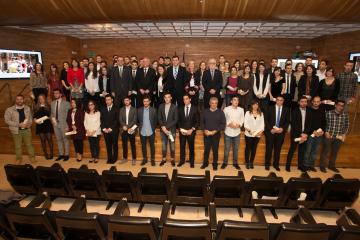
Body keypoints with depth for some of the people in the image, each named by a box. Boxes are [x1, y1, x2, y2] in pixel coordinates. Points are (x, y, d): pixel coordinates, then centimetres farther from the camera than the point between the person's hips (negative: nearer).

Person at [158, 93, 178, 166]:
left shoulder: (174, 107, -5)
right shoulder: (161, 106, 3)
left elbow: (175, 120, -8)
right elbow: (159, 118, 4)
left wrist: (167, 127, -13)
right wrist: (163, 127, -10)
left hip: (171, 129, -2)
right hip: (163, 129, 2)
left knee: (172, 145, 6)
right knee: (164, 145, 11)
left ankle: (172, 159, 19)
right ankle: (164, 159, 23)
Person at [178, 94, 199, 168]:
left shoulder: (195, 108, -2)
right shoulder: (180, 109, 5)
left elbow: (197, 121, -2)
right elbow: (179, 120, 9)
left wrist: (192, 129, -12)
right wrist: (180, 128, -5)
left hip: (191, 131, -2)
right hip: (182, 131, 2)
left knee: (191, 147, 6)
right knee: (182, 147, 7)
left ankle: (191, 162, 21)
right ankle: (182, 161, 23)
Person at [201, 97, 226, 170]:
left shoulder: (220, 112, -2)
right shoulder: (205, 111, 4)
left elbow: (223, 124, -5)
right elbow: (202, 122, 9)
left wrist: (215, 131, -14)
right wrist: (204, 130, -7)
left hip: (216, 134, -1)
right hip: (206, 134, 2)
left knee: (215, 150, 6)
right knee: (206, 149, 9)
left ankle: (215, 164, 21)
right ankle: (205, 163, 25)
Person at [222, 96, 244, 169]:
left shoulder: (241, 110, 4)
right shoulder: (226, 109, -4)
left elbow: (242, 120, 3)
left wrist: (239, 125, -16)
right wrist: (229, 124, -18)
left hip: (237, 132, 2)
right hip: (228, 132, -2)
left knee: (236, 149, 11)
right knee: (227, 148, 7)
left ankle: (235, 163, 27)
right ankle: (225, 162, 22)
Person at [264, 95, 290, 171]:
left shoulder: (286, 110, 7)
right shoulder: (270, 108, 2)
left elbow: (287, 121, 6)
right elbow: (266, 120, -1)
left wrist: (282, 128, -10)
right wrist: (271, 129, -11)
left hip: (280, 132, 2)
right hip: (270, 132, -1)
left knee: (278, 149, 7)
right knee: (269, 148, 2)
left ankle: (276, 164, 20)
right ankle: (267, 164, 14)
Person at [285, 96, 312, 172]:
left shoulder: (309, 111, 6)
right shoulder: (294, 111, -4)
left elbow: (309, 124, 2)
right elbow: (294, 124, -10)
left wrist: (305, 134, -10)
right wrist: (301, 134, -15)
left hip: (305, 134, 3)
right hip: (295, 134, -3)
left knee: (302, 150, 8)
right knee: (292, 149, 1)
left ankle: (300, 165, 19)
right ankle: (288, 165, 9)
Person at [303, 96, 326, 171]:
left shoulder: (322, 111, 6)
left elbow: (324, 122, 10)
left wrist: (323, 130, -5)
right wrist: (313, 131, -16)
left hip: (319, 134, 4)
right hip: (310, 134, -4)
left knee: (315, 151, 10)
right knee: (308, 150, 1)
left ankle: (311, 165, 21)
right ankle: (306, 165, 13)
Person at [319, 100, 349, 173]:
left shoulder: (345, 115, -1)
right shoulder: (328, 113, -12)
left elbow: (346, 125, 9)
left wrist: (344, 134, 1)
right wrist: (326, 132, -11)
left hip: (339, 137, 4)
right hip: (328, 136, -4)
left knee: (335, 152, 16)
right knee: (325, 151, 8)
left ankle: (332, 165, 34)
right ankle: (322, 166, 22)